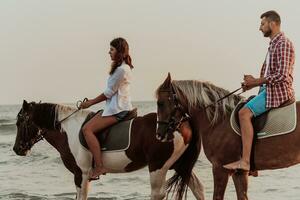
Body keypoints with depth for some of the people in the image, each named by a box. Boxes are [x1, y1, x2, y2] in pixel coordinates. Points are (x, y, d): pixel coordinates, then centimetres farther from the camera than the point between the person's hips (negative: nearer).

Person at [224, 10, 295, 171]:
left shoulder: (283, 44, -12)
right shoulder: (273, 45, 20)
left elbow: (281, 75, -21)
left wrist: (256, 81, -16)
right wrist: (253, 83, 9)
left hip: (278, 91, -11)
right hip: (269, 89, 11)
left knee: (244, 113, -23)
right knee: (243, 109, 16)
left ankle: (245, 161, -29)